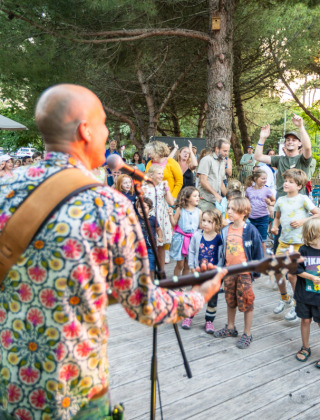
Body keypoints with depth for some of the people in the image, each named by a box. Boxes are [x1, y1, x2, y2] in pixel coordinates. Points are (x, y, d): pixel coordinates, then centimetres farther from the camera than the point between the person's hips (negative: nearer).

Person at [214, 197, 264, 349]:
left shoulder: (250, 230, -12)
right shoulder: (225, 231, 2)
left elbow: (258, 251, -6)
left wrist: (257, 271, -4)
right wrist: (221, 267, 11)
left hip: (245, 272, -5)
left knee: (246, 302, 5)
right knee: (230, 301, 18)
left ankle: (247, 334, 18)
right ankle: (230, 328, 36)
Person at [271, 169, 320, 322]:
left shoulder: (303, 199, -8)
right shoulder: (280, 200, 6)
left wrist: (303, 221, -17)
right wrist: (275, 226, 0)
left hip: (299, 242, -5)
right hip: (283, 241, 6)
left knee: (292, 274, -5)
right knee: (277, 271, 8)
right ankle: (285, 299, 32)